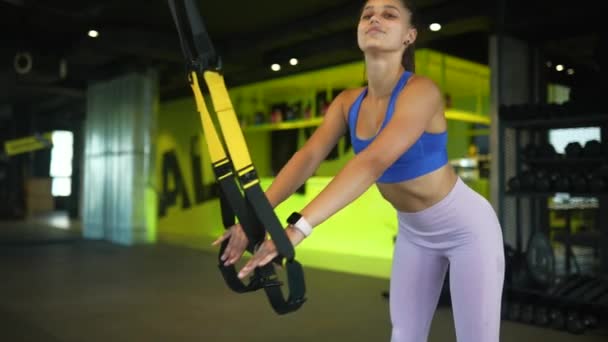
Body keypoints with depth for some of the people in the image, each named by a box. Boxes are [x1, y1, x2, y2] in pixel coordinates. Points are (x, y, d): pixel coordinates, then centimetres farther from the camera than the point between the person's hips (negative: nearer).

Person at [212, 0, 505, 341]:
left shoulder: (421, 90, -27)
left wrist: (299, 226, -51)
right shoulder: (348, 102, -6)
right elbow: (308, 156, -18)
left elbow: (373, 162, -41)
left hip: (466, 227, -6)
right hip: (413, 231, 6)